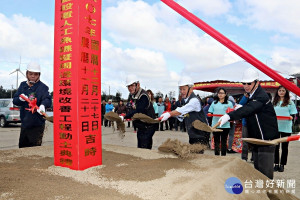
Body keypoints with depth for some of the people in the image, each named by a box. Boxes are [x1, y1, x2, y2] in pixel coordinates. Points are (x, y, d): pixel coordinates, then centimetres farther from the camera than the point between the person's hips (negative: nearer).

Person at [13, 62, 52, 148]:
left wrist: (43, 105, -48)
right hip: (24, 124, 7)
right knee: (22, 147, 21)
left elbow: (48, 100, -25)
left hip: (37, 125, -6)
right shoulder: (23, 85, 10)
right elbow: (15, 100, 8)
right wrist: (20, 99, -16)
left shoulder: (43, 87, -9)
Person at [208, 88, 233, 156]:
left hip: (225, 125, -2)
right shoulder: (214, 103, 14)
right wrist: (210, 114, -9)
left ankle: (223, 155, 12)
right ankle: (216, 155, 12)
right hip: (215, 125, 2)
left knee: (224, 141, 4)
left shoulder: (229, 103, 7)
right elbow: (210, 112, 12)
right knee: (216, 141, 5)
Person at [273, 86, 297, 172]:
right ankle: (276, 164, 12)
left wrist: (291, 117, -18)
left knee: (284, 146, 4)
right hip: (275, 127, 2)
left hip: (286, 127, -2)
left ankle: (282, 164, 13)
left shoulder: (290, 103, 5)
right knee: (275, 146, 3)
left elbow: (293, 114, 2)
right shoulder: (274, 102, 12)